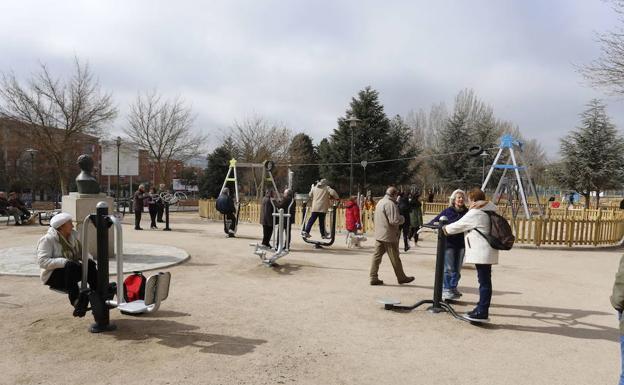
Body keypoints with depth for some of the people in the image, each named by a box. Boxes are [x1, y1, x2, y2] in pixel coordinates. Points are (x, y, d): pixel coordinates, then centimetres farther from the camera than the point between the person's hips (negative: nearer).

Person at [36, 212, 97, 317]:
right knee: (70, 266, -38)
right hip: (53, 275, -6)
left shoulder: (73, 236, 13)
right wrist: (64, 262, -29)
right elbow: (42, 261, -18)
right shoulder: (48, 239, -8)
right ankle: (75, 301, -39)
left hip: (72, 270, 6)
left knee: (90, 264, -25)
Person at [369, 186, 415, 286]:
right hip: (389, 236, -8)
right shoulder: (390, 204, -18)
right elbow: (394, 221, -24)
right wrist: (402, 218, -4)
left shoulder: (380, 202, 12)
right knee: (395, 258, 5)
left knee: (377, 255, 7)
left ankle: (373, 278, 7)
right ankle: (401, 278, 20)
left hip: (378, 235, 8)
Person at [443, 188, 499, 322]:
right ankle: (481, 309, 24)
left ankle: (482, 313, -3)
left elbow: (459, 225, -4)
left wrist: (446, 228, 13)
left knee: (484, 282, -7)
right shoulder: (491, 208, 12)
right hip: (488, 251, 10)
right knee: (485, 280, 14)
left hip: (481, 252, -10)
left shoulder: (474, 213, -14)